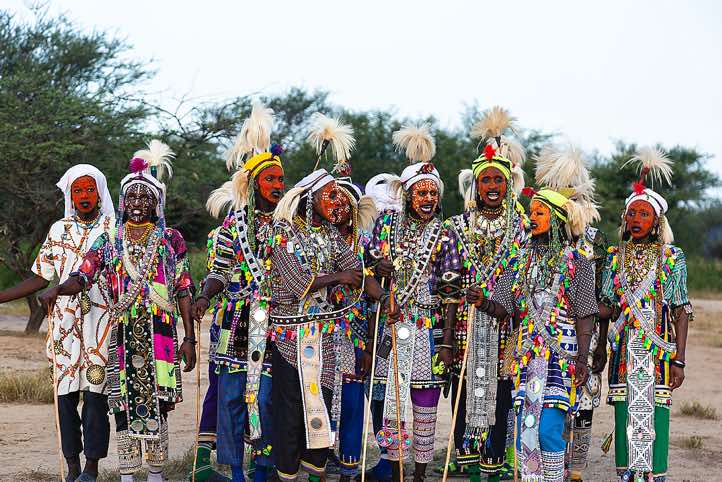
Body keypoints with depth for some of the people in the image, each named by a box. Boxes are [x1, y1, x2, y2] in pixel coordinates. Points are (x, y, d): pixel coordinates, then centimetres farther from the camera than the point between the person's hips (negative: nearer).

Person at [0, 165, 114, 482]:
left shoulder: (115, 229, 4)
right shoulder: (59, 230, 12)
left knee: (95, 392, -6)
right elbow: (41, 278, 14)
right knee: (66, 393, 1)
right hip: (65, 322, 3)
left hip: (102, 323, -3)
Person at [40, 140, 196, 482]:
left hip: (160, 334, -1)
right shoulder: (108, 241, 9)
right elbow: (82, 277, -1)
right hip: (122, 335, 1)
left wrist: (189, 338, -1)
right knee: (124, 404, 0)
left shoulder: (171, 240, 5)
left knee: (157, 404, -2)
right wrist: (57, 289, -24)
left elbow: (184, 292, 4)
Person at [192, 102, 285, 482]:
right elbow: (219, 272, 3)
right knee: (232, 390, -1)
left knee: (267, 392, -4)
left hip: (274, 320, 0)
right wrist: (204, 298, -14)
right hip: (237, 320, 0)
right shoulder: (233, 223, 5)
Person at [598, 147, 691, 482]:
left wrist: (679, 360, -7)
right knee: (625, 415, 2)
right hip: (624, 350, 2)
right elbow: (606, 308, 10)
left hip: (659, 350, -2)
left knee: (655, 416, -6)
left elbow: (681, 311, -1)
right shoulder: (615, 256, 9)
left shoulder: (671, 257, 1)